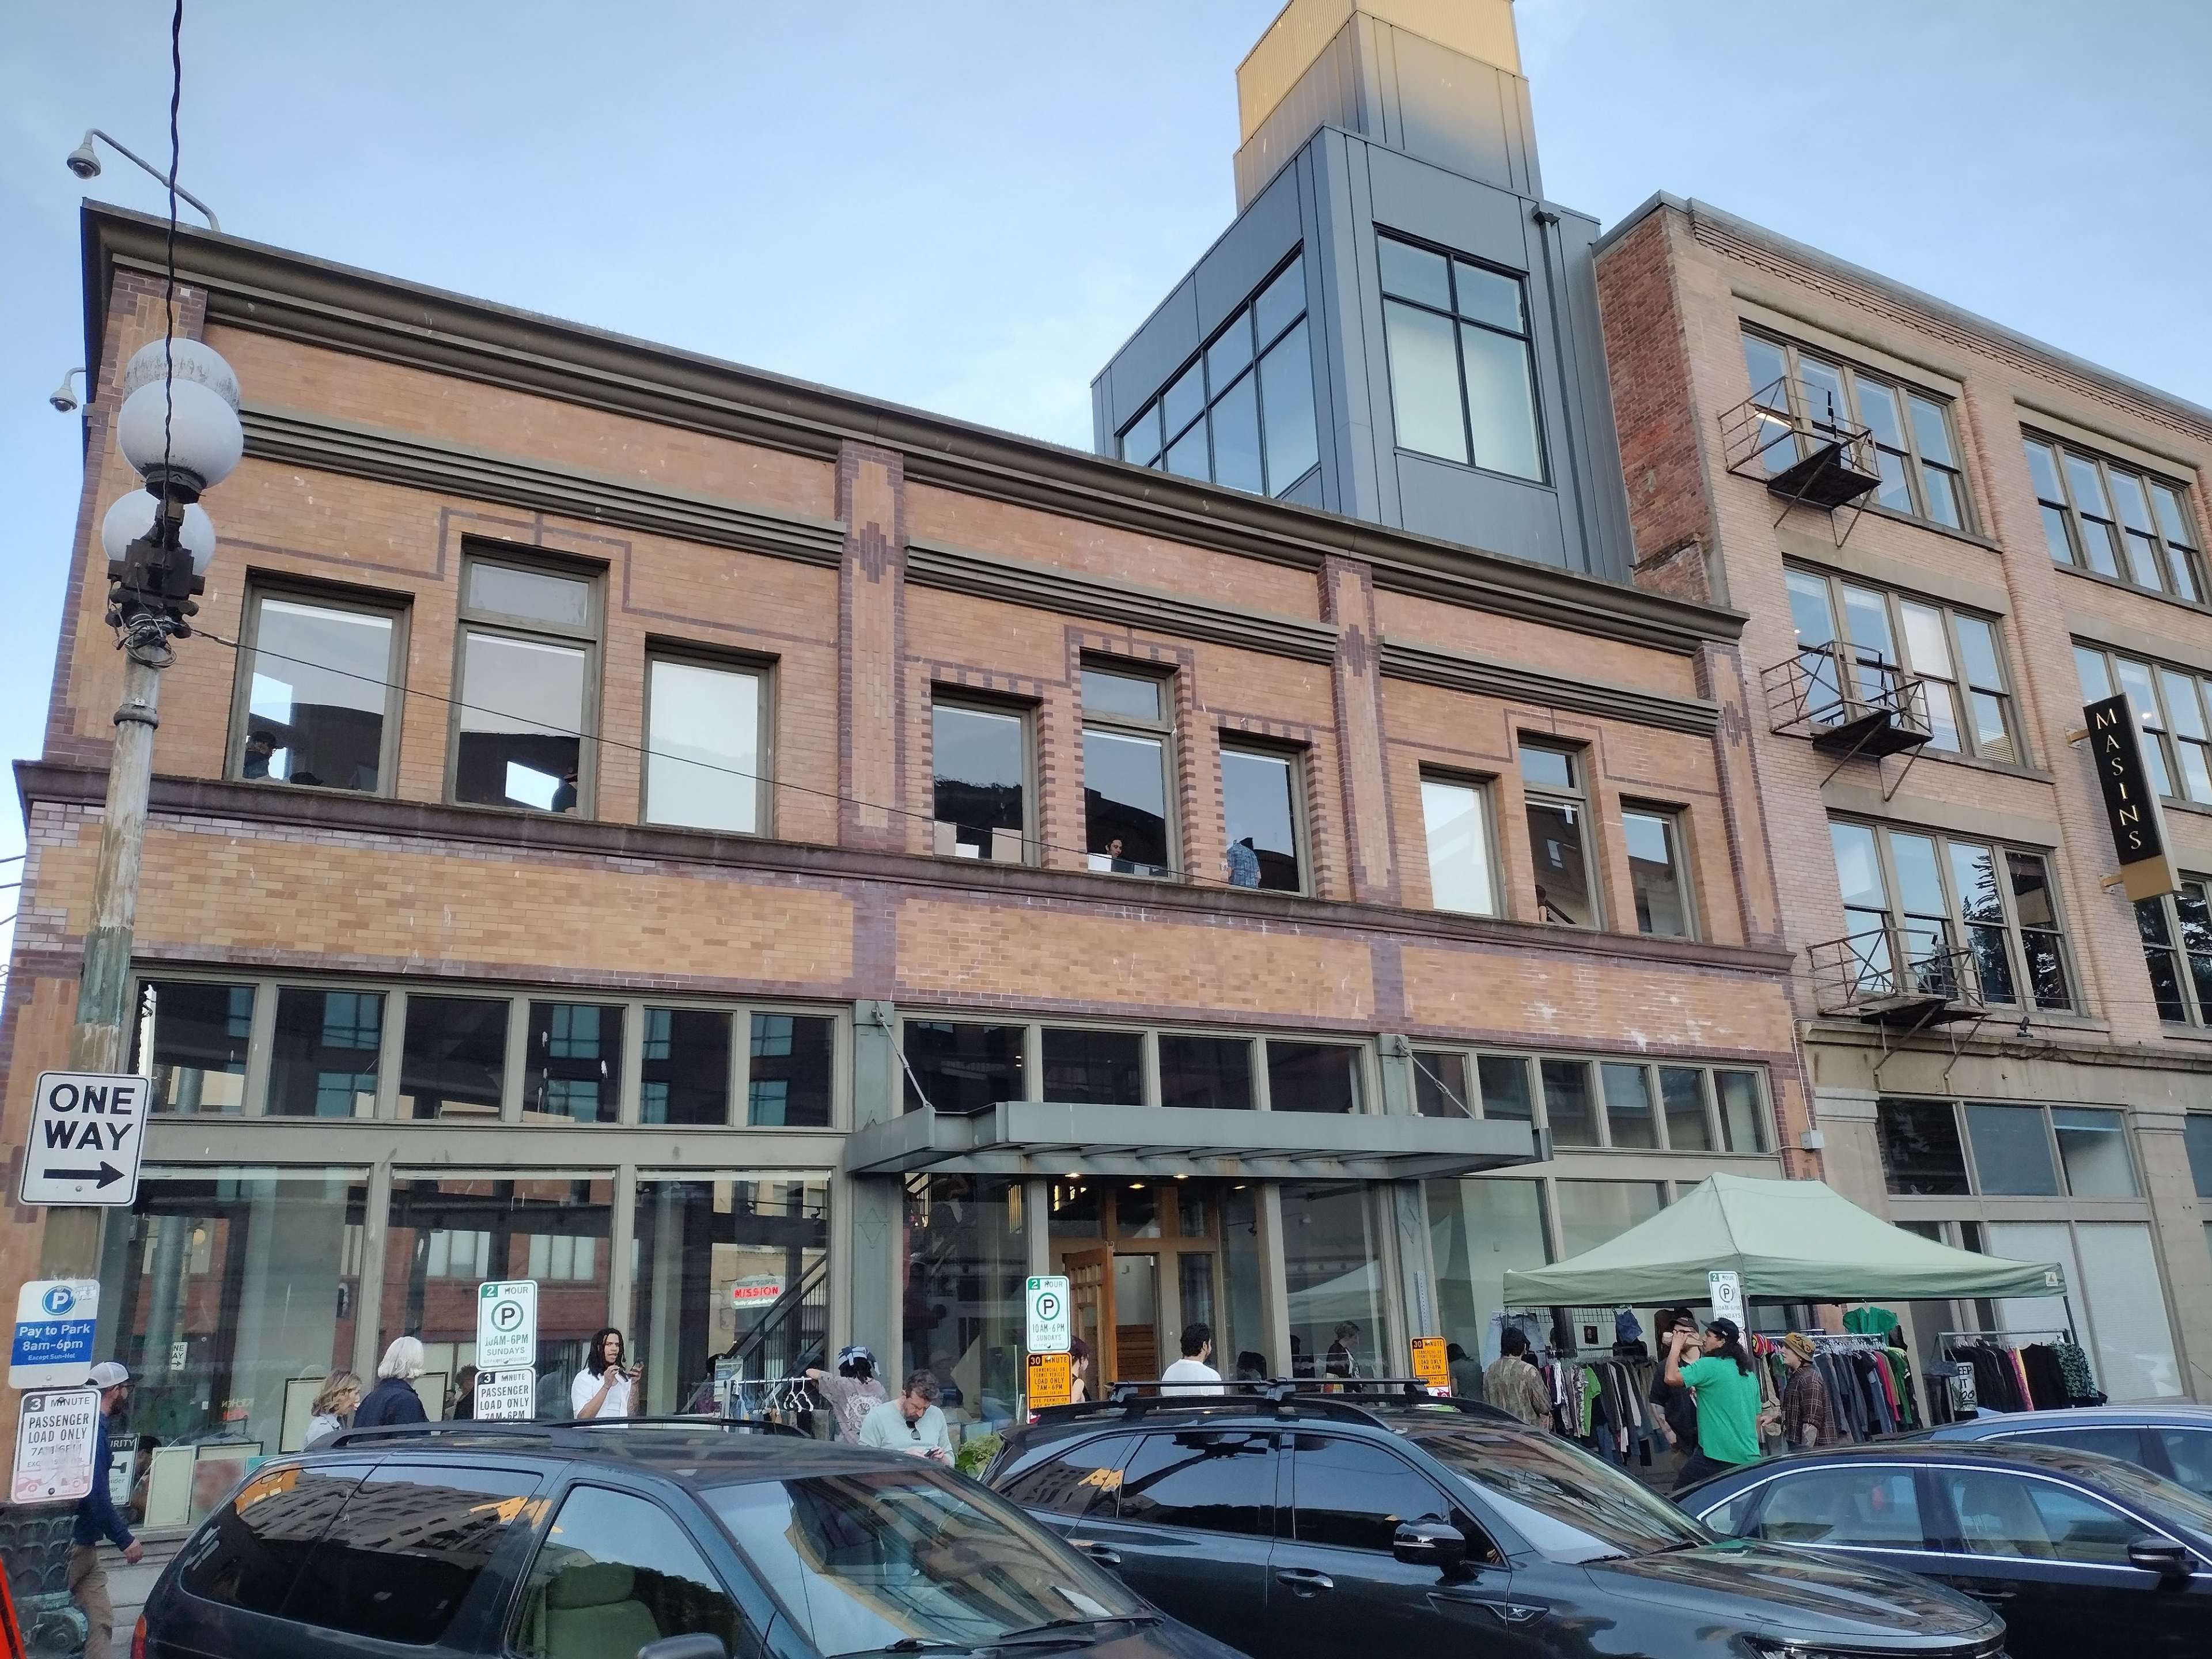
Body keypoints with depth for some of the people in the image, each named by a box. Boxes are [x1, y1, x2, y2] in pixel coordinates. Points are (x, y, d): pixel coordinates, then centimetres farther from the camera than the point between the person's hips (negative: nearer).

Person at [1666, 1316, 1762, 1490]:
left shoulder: (1709, 1366, -12)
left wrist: (1675, 1347, -7)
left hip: (1717, 1455, -8)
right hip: (1749, 1457, 8)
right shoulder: (1750, 1374, 15)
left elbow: (1672, 1377, -21)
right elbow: (1757, 1416, 23)